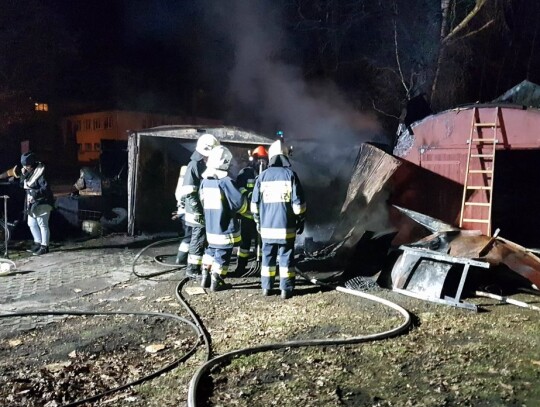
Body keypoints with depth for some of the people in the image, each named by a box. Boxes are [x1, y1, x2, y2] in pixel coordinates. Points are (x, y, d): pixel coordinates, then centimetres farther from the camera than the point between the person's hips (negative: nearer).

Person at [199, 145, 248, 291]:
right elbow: (239, 202, -19)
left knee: (211, 250, 22)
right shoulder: (226, 181, -19)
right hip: (225, 227, -7)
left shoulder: (205, 181, 4)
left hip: (210, 226, 7)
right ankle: (216, 283, 11)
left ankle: (205, 278, 26)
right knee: (222, 254, 4)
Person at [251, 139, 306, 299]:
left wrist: (258, 221, 18)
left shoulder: (262, 176, 1)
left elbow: (255, 203, 6)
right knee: (286, 257, 4)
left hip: (267, 226, 2)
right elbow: (298, 202, -5)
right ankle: (286, 289, 5)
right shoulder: (290, 174, -5)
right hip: (286, 226, -2)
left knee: (268, 256, 12)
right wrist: (301, 220, 6)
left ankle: (266, 287, 17)